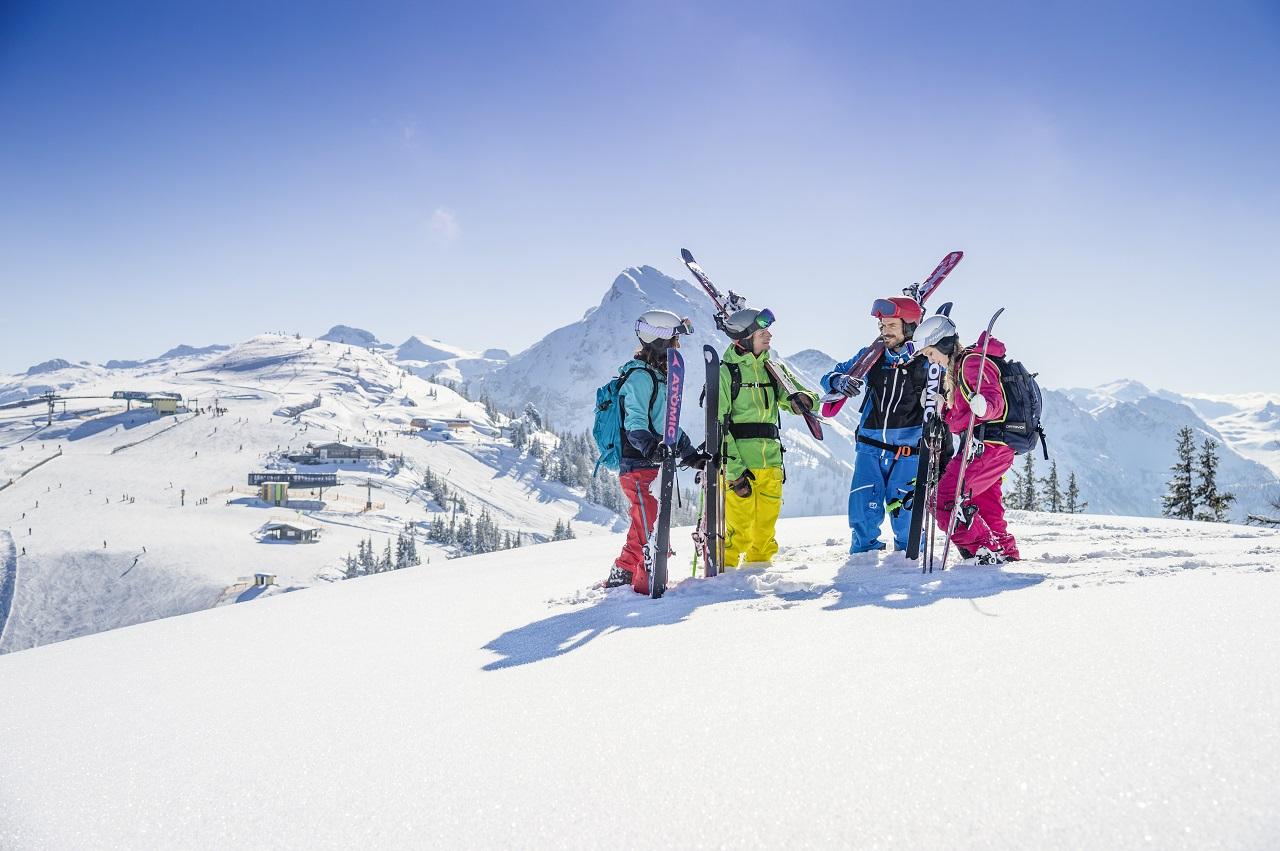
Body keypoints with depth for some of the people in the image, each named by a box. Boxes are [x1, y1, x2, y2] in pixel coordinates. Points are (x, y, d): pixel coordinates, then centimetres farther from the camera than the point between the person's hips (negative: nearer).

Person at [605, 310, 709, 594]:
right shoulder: (640, 376, -12)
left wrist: (691, 455, 22)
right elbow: (635, 422, -24)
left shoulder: (660, 377, 20)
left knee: (644, 531, 17)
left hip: (653, 465, 10)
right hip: (638, 466, -10)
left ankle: (621, 577, 29)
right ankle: (648, 585, -3)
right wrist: (650, 446, -42)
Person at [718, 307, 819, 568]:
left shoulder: (772, 369, 12)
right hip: (737, 461, -5)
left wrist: (803, 399, -11)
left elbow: (808, 399, 15)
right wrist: (734, 469, -15)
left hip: (771, 461, 6)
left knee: (766, 522, 12)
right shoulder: (725, 372, -5)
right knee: (738, 527, -7)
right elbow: (718, 426, -9)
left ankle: (759, 563, 30)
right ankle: (724, 567, 10)